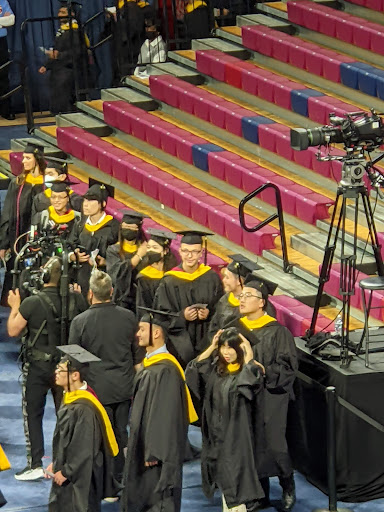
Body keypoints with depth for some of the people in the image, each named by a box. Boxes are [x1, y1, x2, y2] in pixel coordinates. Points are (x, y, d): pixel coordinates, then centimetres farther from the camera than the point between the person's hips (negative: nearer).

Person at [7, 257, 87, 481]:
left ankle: (35, 465, 4)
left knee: (32, 414, 7)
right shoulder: (76, 300, -10)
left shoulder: (32, 303, -19)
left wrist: (15, 307, 4)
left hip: (37, 367, -3)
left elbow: (13, 330, -12)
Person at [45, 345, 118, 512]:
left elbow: (83, 448, -24)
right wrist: (56, 463, 14)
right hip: (66, 469, 9)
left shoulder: (83, 408, -28)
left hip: (79, 477, -9)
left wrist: (66, 471, -15)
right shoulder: (70, 398, 1)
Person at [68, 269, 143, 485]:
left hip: (97, 388, -3)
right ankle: (122, 479, 24)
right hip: (124, 387, 3)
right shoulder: (128, 317, -4)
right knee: (121, 434, 17)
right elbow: (138, 356, 4)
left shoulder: (80, 322, -14)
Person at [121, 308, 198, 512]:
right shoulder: (149, 365, 10)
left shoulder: (165, 370, -21)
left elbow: (165, 415, -23)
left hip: (159, 452, -10)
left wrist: (153, 453, -23)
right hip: (143, 445, 10)